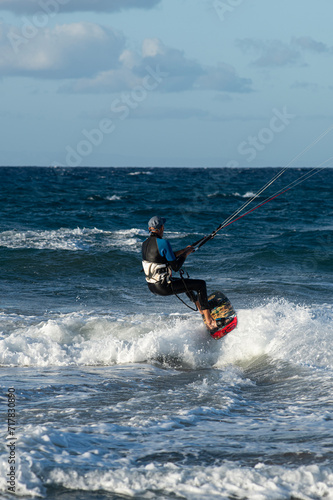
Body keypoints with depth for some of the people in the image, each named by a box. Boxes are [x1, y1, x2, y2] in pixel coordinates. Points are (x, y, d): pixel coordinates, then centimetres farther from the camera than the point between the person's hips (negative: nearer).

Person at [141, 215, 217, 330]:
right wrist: (185, 254, -1)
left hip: (151, 286, 9)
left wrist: (184, 250, 21)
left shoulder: (145, 244, 6)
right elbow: (176, 267, -16)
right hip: (164, 287, -9)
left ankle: (200, 307, 49)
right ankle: (208, 320, 5)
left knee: (185, 282, 35)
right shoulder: (163, 243, -20)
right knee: (201, 284, 3)